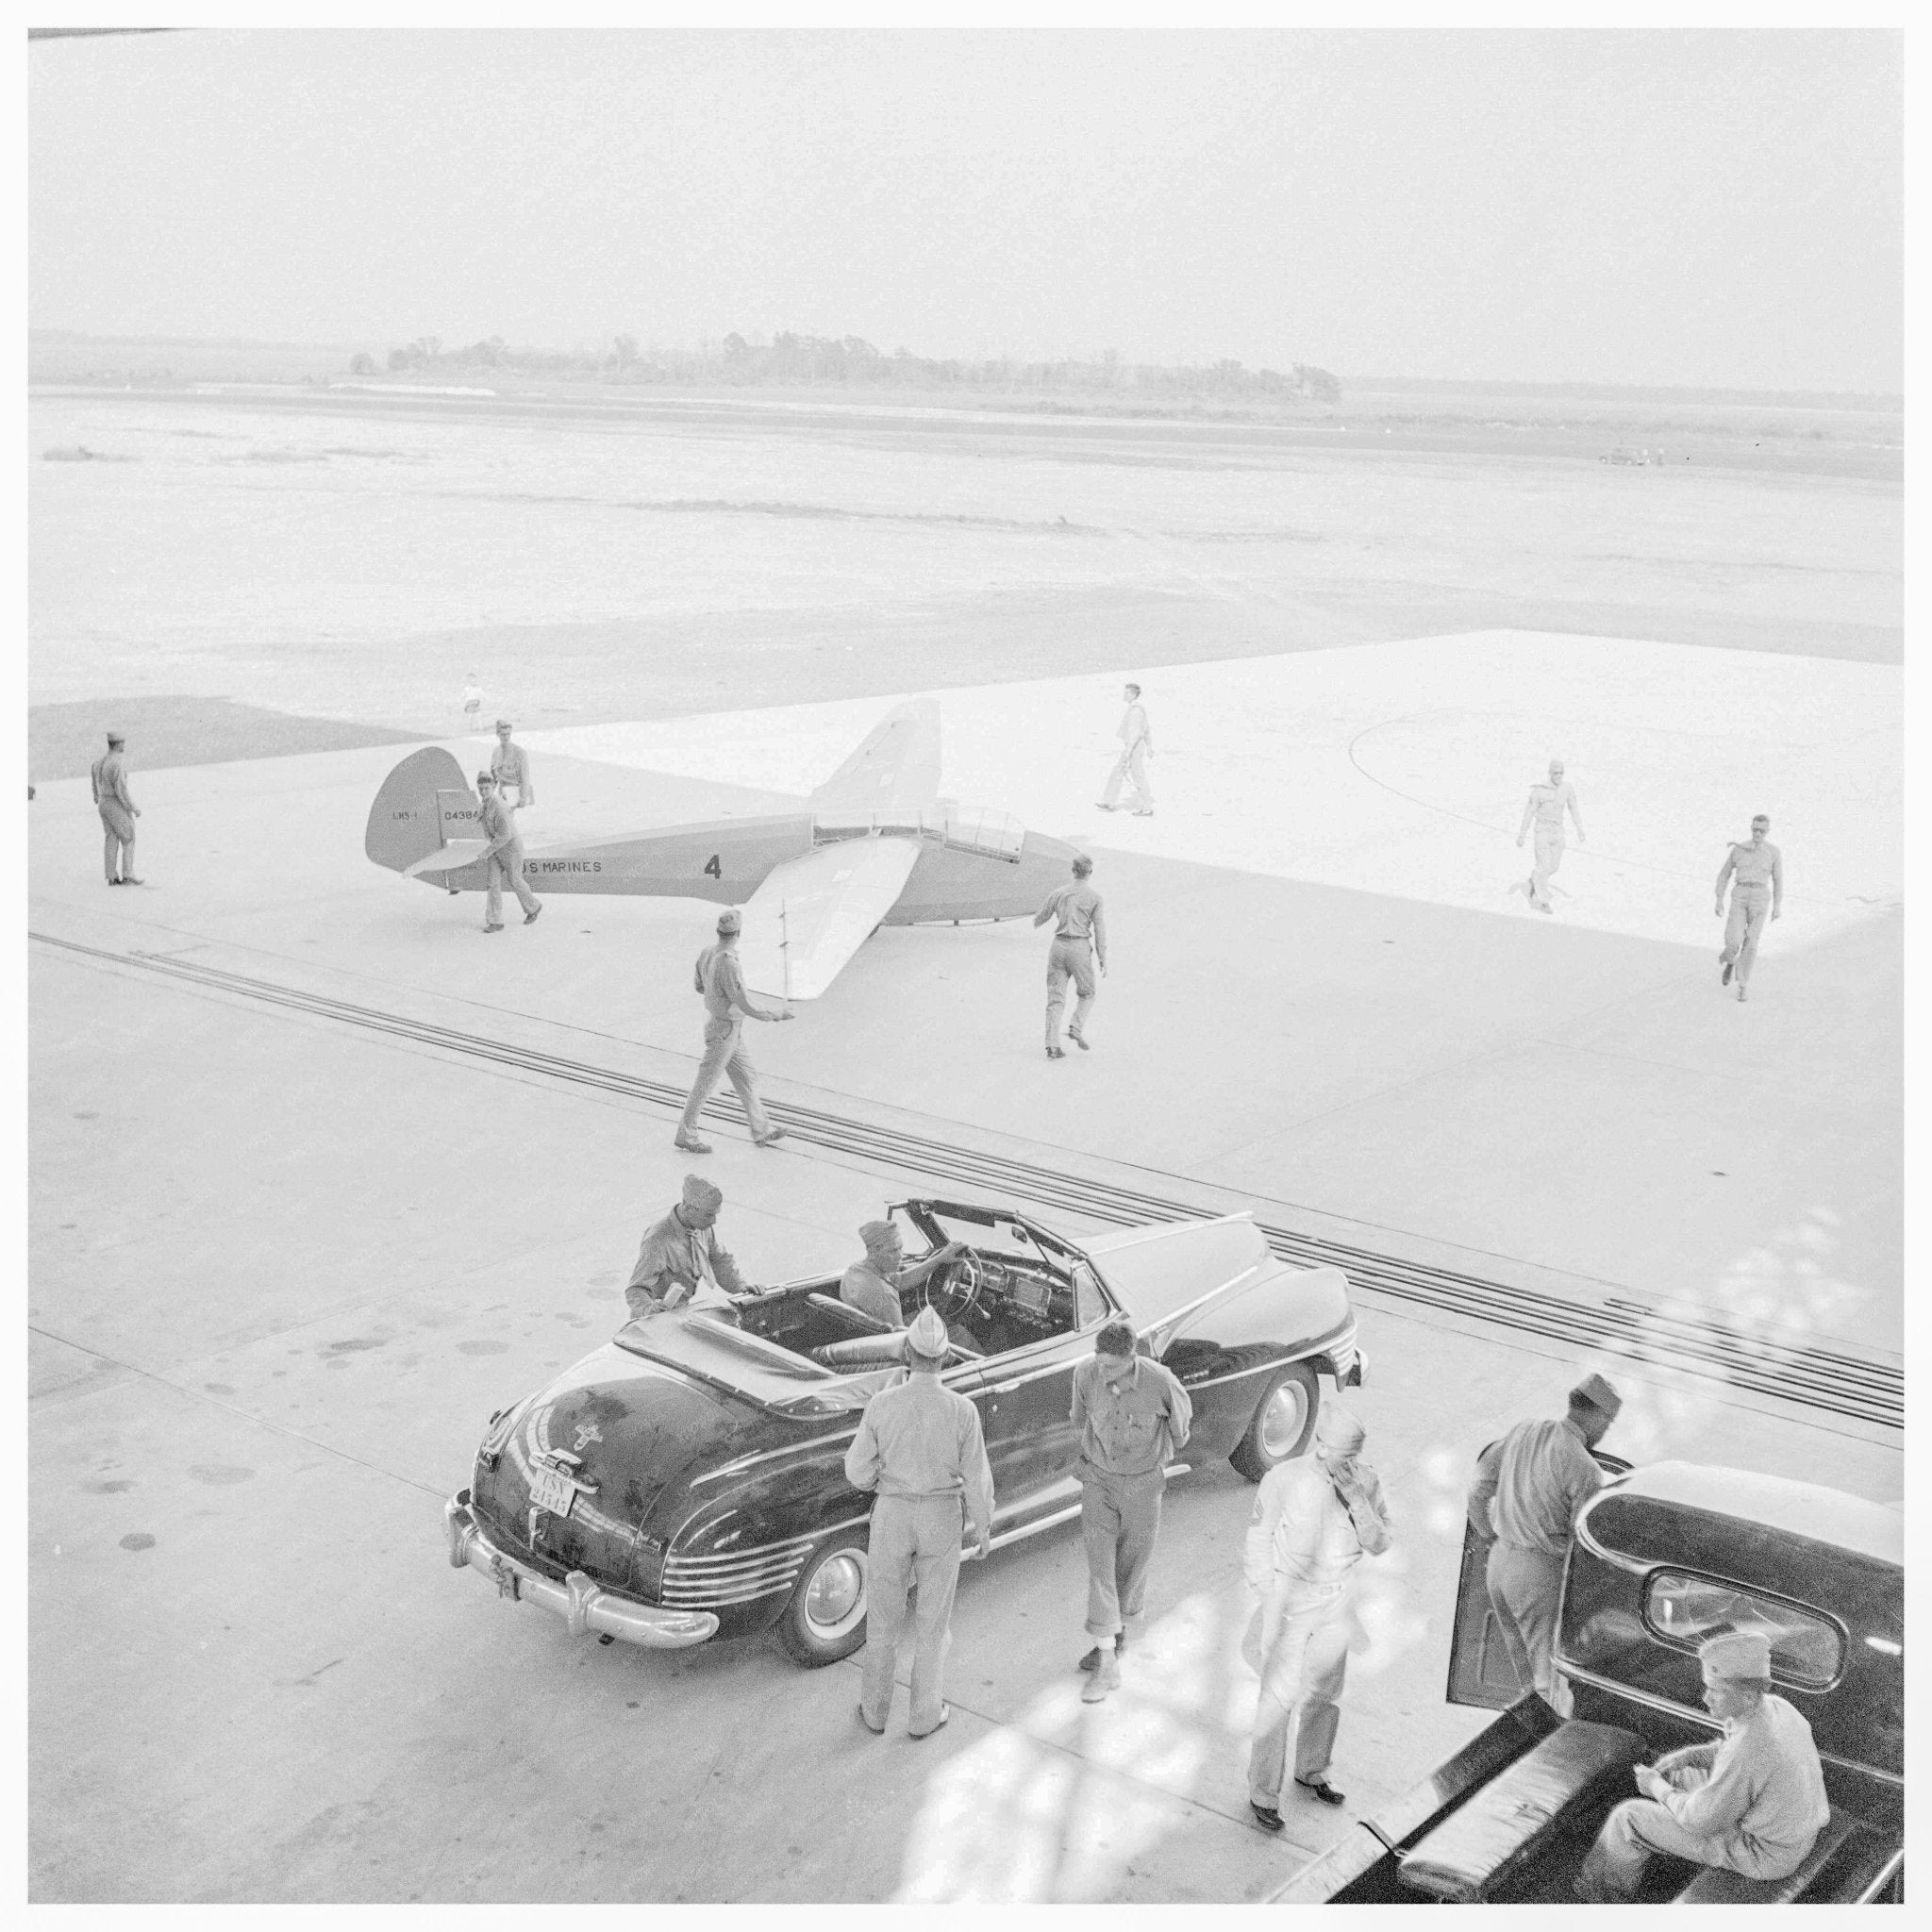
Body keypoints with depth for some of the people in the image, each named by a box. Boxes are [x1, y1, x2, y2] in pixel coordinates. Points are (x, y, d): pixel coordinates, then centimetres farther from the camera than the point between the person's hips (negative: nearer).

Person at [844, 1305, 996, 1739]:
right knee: (932, 1620, 17)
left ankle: (875, 1711, 31)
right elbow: (976, 1479, -12)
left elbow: (858, 1472, -10)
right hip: (942, 1520, 0)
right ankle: (925, 1714, 29)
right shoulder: (962, 1410, -19)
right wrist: (983, 1528, 5)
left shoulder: (881, 1405, -19)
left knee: (883, 1616, 18)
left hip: (892, 1518, 0)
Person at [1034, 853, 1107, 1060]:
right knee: (1086, 994, 16)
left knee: (1056, 998, 4)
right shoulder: (1094, 897, -3)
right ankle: (1076, 1029, -8)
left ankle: (1052, 1045, -4)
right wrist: (1103, 958, 0)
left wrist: (1037, 919, 37)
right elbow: (1099, 929, -4)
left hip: (1058, 946, 3)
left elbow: (1039, 920, 12)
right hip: (1080, 947, -3)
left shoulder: (1058, 893, 5)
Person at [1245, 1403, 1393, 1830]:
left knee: (1326, 1693, 19)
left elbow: (1378, 1544, -15)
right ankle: (1262, 1794, 10)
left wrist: (1355, 1498, -28)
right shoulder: (1285, 1479, -20)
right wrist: (1263, 1588, -1)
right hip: (1289, 1598, -4)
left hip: (1338, 1603, 4)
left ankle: (1311, 1772, 41)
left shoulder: (1366, 1481, -11)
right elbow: (1259, 1532, -5)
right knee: (1280, 1696, -2)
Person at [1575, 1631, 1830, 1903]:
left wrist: (1657, 1787, -7)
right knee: (1675, 1776, 23)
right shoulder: (1779, 1707, -10)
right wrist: (1686, 1756, 0)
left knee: (1629, 1820, -1)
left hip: (1764, 1856, -9)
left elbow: (1698, 1823, -23)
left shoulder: (1744, 1755, -37)